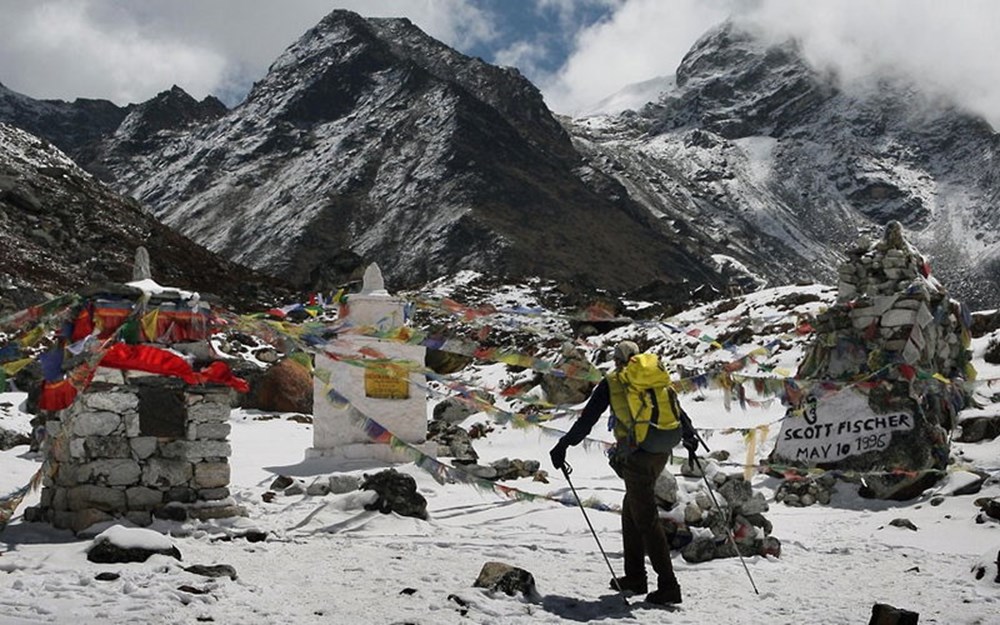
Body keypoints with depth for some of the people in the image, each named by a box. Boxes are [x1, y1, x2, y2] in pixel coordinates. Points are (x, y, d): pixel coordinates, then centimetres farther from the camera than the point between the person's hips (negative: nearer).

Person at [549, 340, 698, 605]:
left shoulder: (611, 383, 2)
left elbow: (587, 418, 1)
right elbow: (677, 410, 20)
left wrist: (563, 445, 8)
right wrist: (690, 437, 36)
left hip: (636, 455, -6)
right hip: (662, 452, 6)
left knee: (646, 519, -3)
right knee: (631, 509, 18)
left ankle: (668, 585, -6)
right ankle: (635, 577, 19)